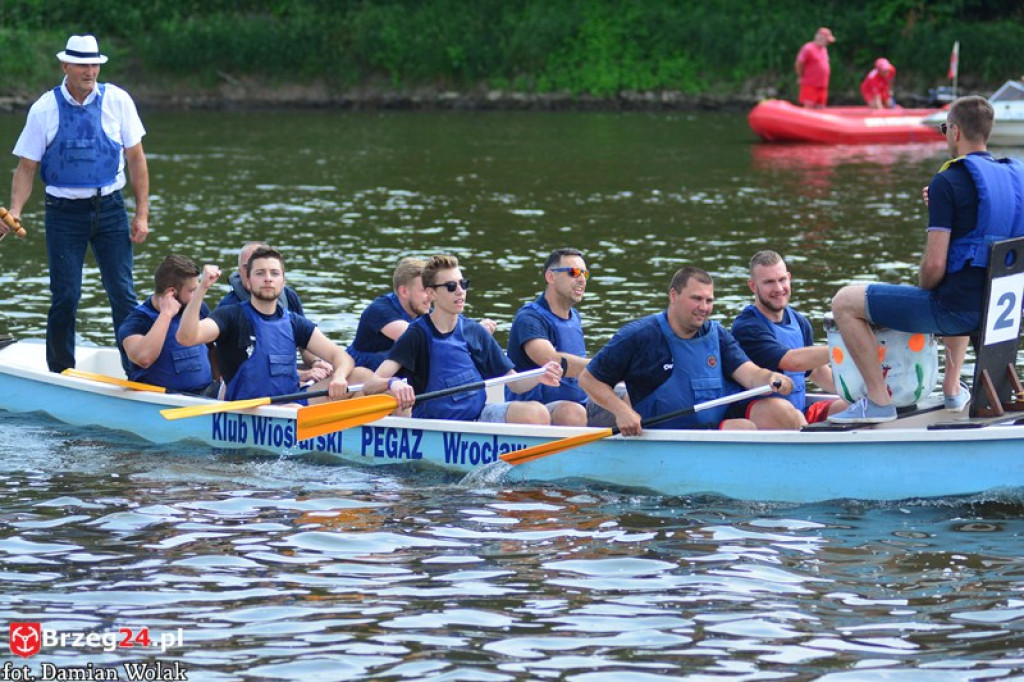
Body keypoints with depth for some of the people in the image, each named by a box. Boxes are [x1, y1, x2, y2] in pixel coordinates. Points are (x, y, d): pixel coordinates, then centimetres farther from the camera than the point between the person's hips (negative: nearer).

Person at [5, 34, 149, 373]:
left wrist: (142, 214, -1)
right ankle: (60, 375, 12)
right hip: (64, 213, -1)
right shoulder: (44, 109, -3)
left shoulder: (117, 101, -1)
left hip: (109, 208, 1)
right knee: (65, 296, 0)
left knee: (123, 293, -3)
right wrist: (14, 212, -15)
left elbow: (136, 159, 4)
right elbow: (26, 168, 1)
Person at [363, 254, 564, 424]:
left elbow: (514, 383, 12)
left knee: (537, 413, -22)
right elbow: (371, 384, -15)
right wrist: (392, 384, -39)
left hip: (479, 414, 3)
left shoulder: (475, 332, 8)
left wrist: (539, 377, -11)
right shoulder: (417, 335, -5)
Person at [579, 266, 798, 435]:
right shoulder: (638, 337, -4)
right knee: (745, 428, -29)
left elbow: (750, 374, 0)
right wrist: (621, 411, -17)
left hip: (725, 415, 5)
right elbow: (589, 379, 0)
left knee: (782, 410, -20)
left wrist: (771, 379, -25)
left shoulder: (718, 335, 12)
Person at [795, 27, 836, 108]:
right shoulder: (809, 49, -12)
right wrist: (802, 78, -2)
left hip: (822, 86, 8)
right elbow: (798, 64, -12)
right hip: (810, 86, -8)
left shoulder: (824, 49, 15)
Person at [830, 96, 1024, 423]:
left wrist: (923, 290, 2)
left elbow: (935, 265, -19)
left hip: (957, 309, -8)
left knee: (845, 302, 4)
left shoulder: (947, 182, -16)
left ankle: (878, 400, 3)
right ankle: (953, 388, 37)